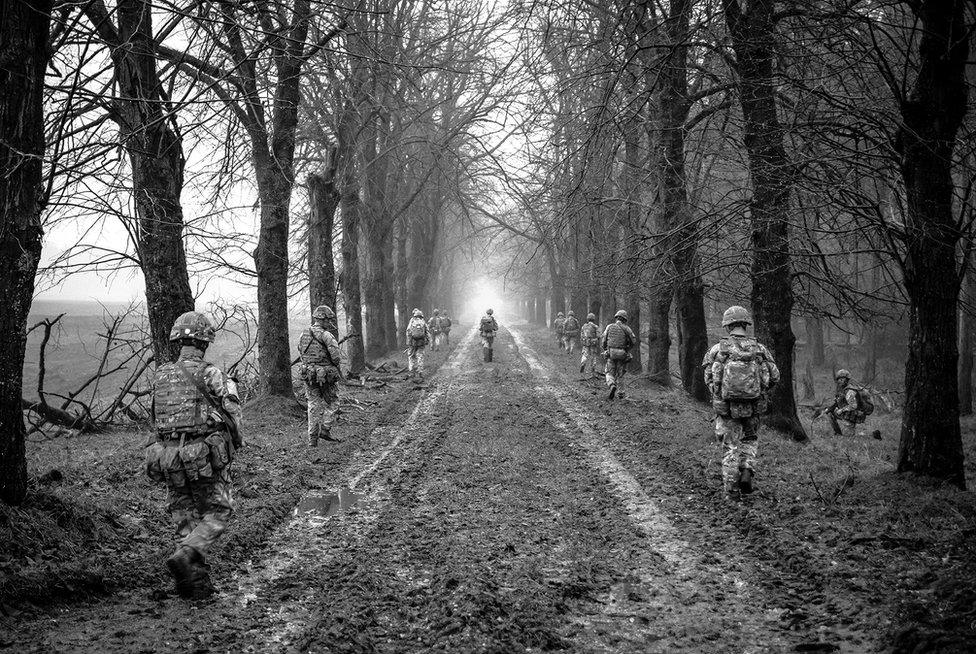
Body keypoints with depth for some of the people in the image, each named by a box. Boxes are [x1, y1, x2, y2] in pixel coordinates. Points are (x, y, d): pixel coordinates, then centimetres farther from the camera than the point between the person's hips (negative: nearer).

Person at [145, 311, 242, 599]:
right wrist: (236, 441, 8)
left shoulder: (160, 376, 8)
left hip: (168, 455, 5)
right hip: (205, 456, -5)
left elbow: (156, 419, 14)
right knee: (217, 513, 9)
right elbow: (232, 413, -11)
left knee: (186, 520, 14)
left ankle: (196, 583, 11)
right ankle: (185, 556, -14)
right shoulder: (209, 374, -10)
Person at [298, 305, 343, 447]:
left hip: (308, 375, 6)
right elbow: (336, 356, -21)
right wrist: (336, 365, 0)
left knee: (314, 406, 11)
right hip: (326, 376, -6)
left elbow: (301, 355, 15)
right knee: (332, 404, 13)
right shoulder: (326, 335, -15)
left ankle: (312, 439, 8)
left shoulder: (303, 335, 7)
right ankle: (325, 429, 4)